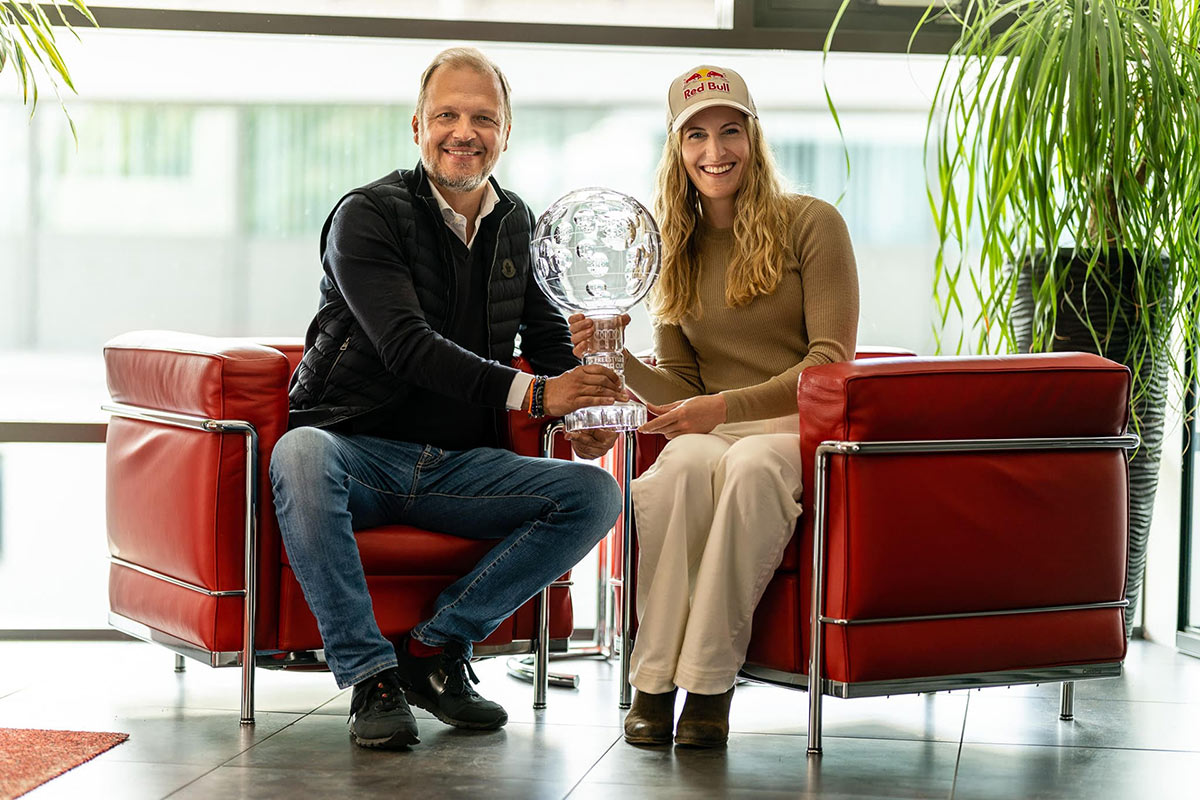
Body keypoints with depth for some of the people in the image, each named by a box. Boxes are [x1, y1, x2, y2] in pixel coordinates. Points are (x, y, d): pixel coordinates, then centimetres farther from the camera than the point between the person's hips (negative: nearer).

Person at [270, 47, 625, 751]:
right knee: (300, 455, -39)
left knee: (597, 493, -18)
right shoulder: (367, 216, -7)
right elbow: (407, 347, -20)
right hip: (359, 451, -5)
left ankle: (436, 648, -10)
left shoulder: (516, 226, 13)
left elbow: (551, 337, 17)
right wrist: (532, 394, -32)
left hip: (459, 466, 5)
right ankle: (371, 676, -30)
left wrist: (585, 414, -8)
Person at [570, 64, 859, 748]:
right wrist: (617, 359, -8)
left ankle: (709, 685, -35)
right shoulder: (674, 251, 15)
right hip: (712, 431, 3)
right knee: (681, 464, -36)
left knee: (751, 466, -39)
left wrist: (729, 405, -18)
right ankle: (653, 683, -32)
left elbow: (829, 363, -6)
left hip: (802, 430, -3)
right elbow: (681, 389, 12)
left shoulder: (811, 223, 2)